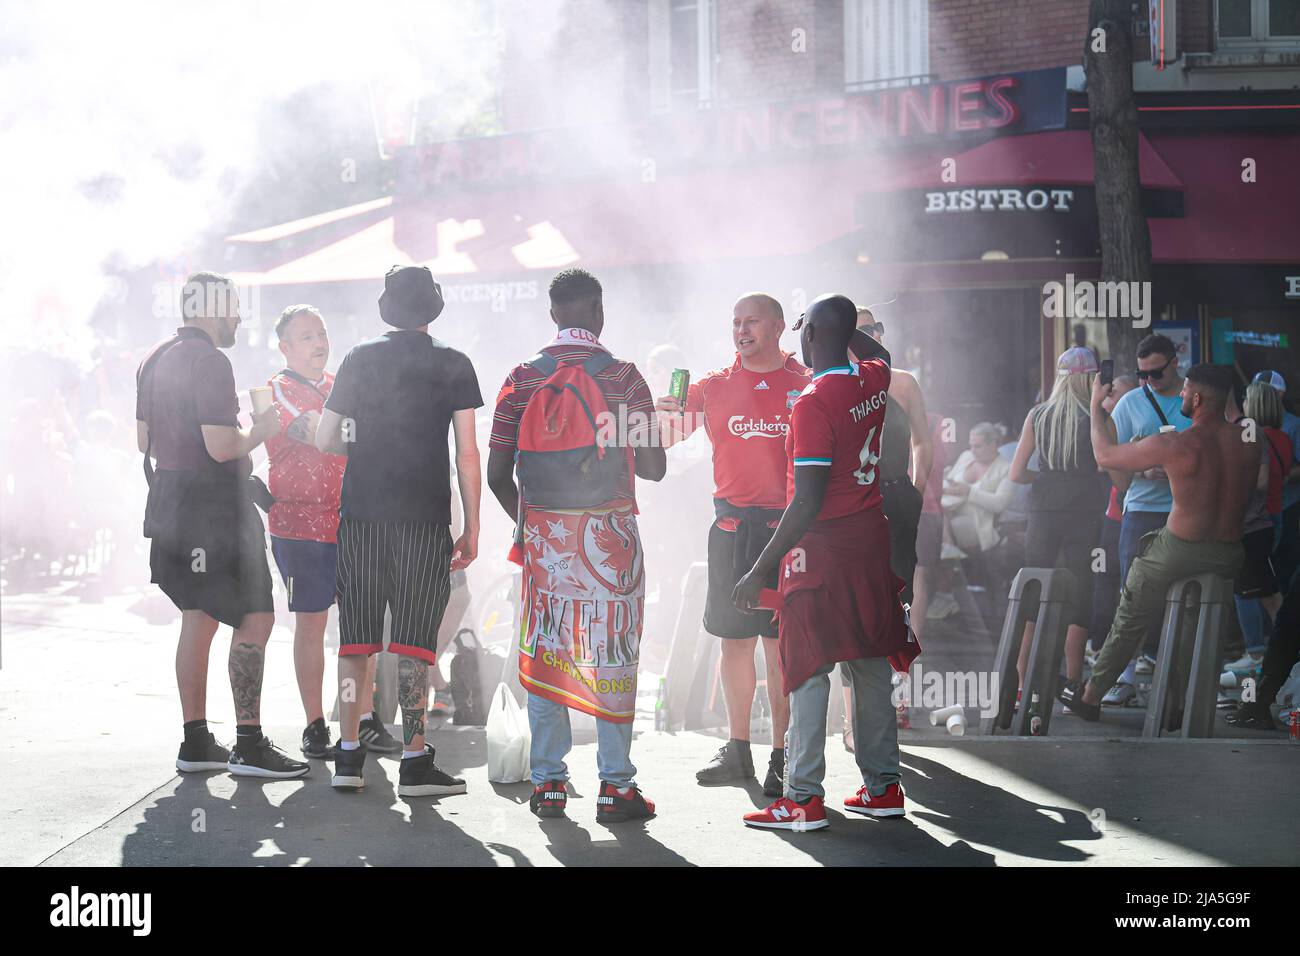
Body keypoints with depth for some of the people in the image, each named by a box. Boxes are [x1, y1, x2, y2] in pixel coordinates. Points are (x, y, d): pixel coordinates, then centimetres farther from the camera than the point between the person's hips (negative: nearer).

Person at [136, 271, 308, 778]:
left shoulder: (155, 360, 13)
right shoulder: (210, 362, -17)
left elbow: (144, 440, 19)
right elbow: (221, 447, -22)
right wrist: (258, 431, -5)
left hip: (170, 502, 10)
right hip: (214, 506, -10)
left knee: (198, 618, 14)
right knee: (256, 618, -7)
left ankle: (196, 742, 15)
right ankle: (248, 744, -9)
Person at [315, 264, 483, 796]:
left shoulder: (359, 360, 8)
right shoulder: (452, 365, 2)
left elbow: (324, 441, 8)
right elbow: (467, 453, -2)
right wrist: (472, 527, 3)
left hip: (360, 513, 2)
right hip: (424, 516, -2)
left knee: (356, 637, 7)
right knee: (414, 638, -2)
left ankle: (348, 757, 7)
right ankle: (415, 763, -4)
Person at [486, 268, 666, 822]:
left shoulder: (523, 378, 1)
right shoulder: (622, 376, -6)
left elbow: (497, 474, 2)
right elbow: (653, 467, -4)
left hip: (542, 531, 2)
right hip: (610, 530, -2)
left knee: (544, 651, 9)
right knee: (611, 653, 3)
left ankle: (547, 783, 10)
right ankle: (615, 786, 2)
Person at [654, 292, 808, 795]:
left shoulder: (806, 386, 3)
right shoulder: (715, 386, 10)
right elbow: (665, 438, 6)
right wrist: (664, 415, -15)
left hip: (788, 523, -3)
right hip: (732, 523, 3)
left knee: (781, 641, -5)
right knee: (734, 636, 7)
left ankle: (783, 755, 0)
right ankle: (737, 748, 16)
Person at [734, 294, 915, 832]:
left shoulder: (814, 401, -17)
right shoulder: (874, 382, 4)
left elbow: (808, 501, -21)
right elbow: (878, 354, 34)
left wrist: (761, 570, -19)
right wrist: (840, 325, 38)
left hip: (822, 546, -7)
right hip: (871, 537, 7)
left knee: (809, 670, -4)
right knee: (871, 666, 12)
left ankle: (803, 798, -5)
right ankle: (882, 786, 16)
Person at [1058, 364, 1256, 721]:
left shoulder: (1173, 445, -16)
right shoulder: (1249, 443, -2)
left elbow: (1105, 454, -3)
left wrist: (1096, 405, 12)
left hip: (1179, 553, -4)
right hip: (1229, 558, 4)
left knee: (1129, 624, 14)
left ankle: (1090, 698, 27)